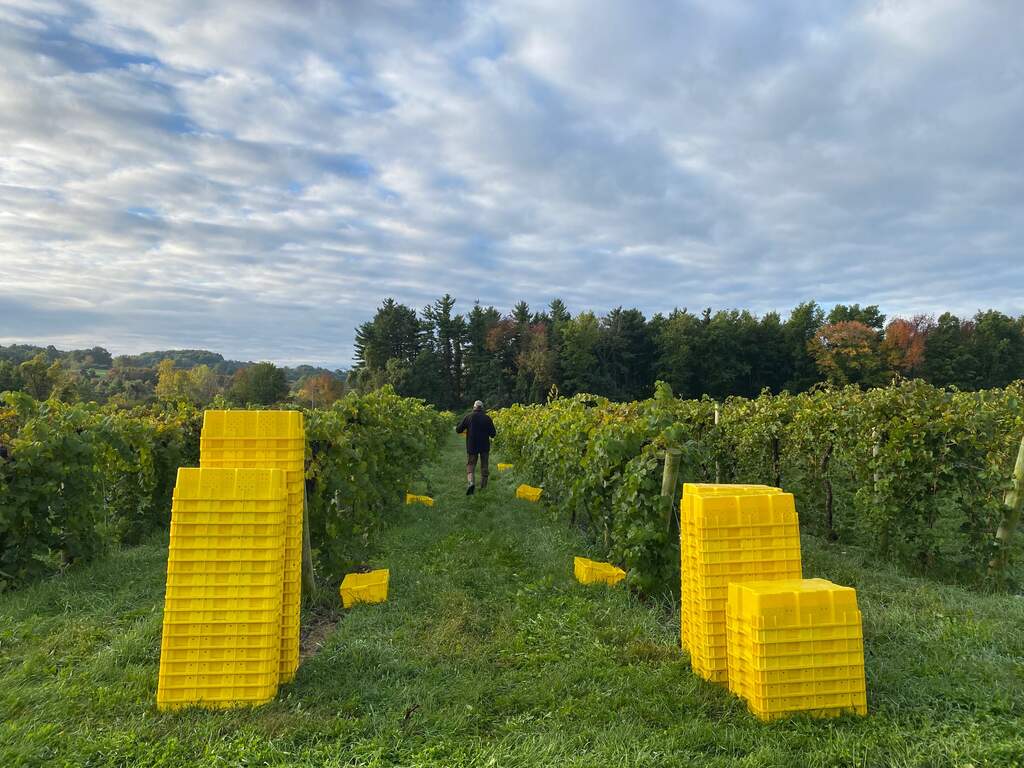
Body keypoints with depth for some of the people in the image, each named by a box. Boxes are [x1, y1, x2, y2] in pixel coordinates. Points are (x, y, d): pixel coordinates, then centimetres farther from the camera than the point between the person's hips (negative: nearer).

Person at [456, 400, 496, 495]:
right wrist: (495, 433, 20)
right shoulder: (487, 418, -3)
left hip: (472, 446, -1)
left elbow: (458, 430, -1)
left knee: (470, 466, 3)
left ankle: (471, 483, -23)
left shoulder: (468, 417, -5)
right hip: (485, 446, 1)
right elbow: (493, 434, -3)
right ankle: (483, 487, 18)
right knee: (484, 467, 14)